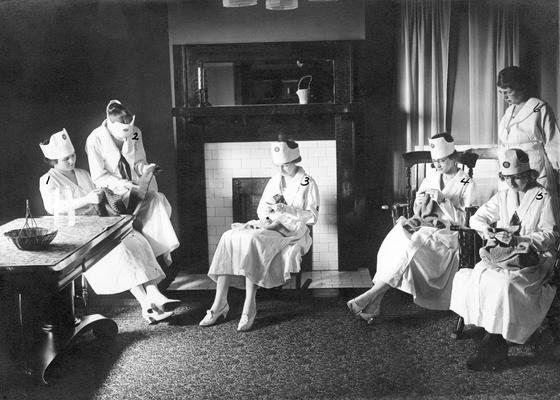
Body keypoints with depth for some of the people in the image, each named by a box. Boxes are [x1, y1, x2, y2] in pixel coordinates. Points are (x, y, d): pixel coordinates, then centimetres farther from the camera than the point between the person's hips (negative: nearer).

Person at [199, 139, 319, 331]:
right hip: (269, 226, 6)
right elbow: (261, 210, 21)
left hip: (293, 231, -6)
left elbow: (312, 216, -4)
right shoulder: (274, 181, 20)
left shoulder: (308, 183, 3)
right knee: (229, 238, -21)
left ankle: (249, 306, -35)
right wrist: (269, 209, -3)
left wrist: (287, 210, -17)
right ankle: (219, 303, -26)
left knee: (253, 240, -35)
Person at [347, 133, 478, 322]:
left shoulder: (467, 184, 2)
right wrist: (419, 203, -3)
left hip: (447, 234, -5)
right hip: (423, 227, 5)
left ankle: (370, 297, -34)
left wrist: (443, 200, -16)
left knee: (409, 246, -34)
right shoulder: (429, 180, 18)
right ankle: (374, 303, -36)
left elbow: (463, 220, -6)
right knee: (396, 239, -29)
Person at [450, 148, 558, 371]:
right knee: (477, 277, -23)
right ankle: (497, 345, -19)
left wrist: (518, 239, -21)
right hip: (503, 253, 5)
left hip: (535, 257, -5)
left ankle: (492, 342, -19)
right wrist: (486, 229, -6)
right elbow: (477, 218, 18)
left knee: (506, 283, -32)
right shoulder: (503, 196, 15)